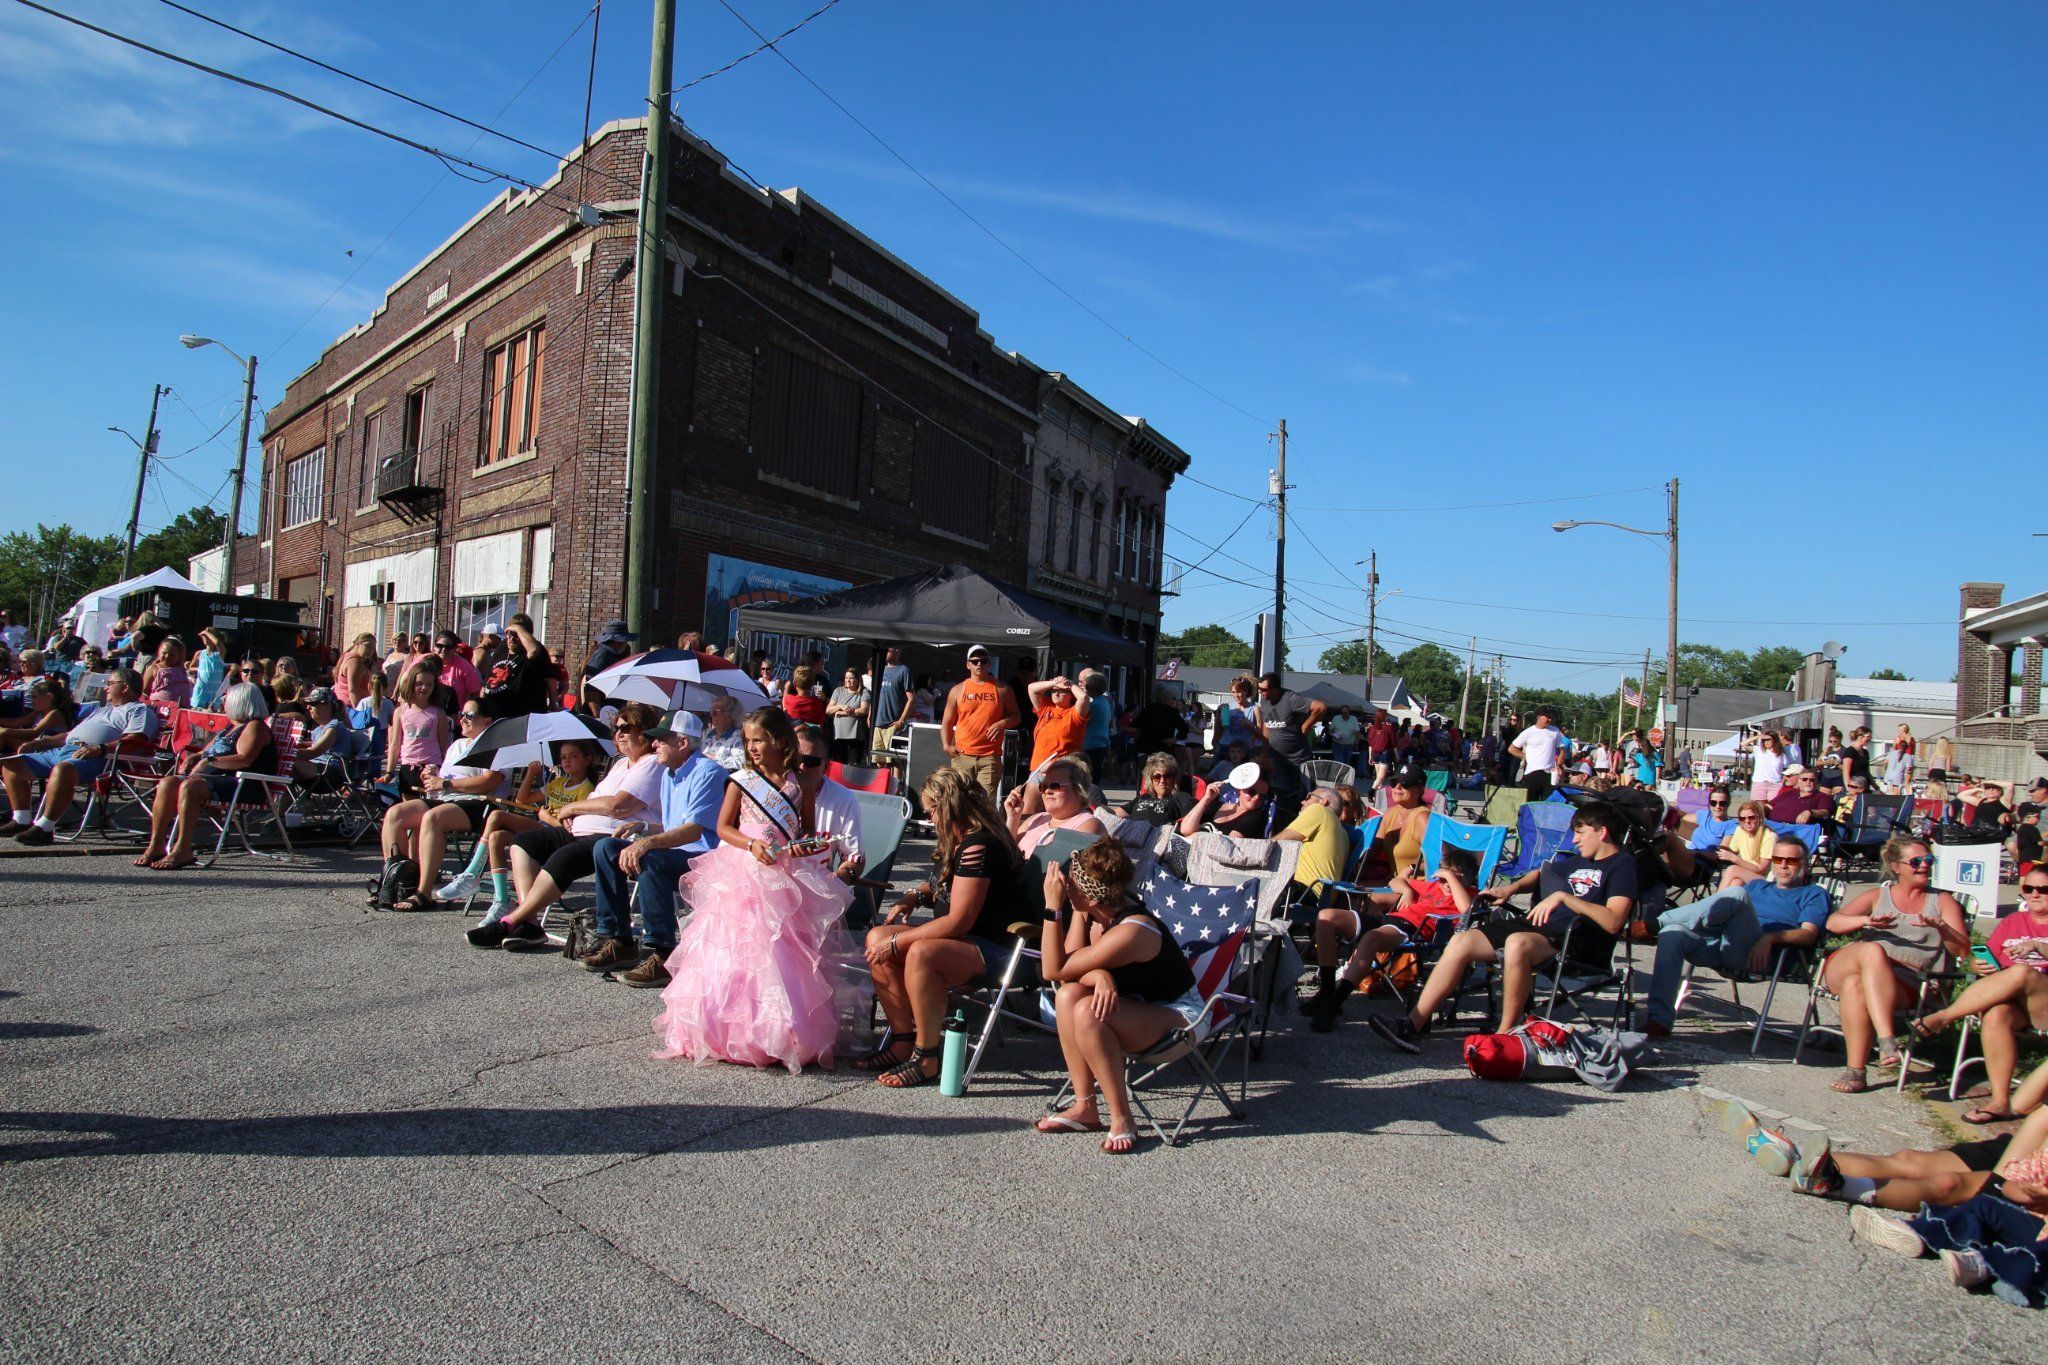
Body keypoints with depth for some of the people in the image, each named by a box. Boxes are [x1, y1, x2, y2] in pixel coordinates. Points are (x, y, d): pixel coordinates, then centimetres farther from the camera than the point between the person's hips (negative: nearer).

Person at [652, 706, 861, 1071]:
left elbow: (806, 828, 14)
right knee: (738, 947, -5)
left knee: (785, 950, -2)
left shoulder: (798, 784, 6)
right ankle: (732, 1030, 5)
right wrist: (751, 844, -14)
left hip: (786, 874, 1)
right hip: (744, 874, -1)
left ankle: (785, 1033, 6)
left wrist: (802, 845, -7)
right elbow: (723, 827, 2)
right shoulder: (742, 781, 3)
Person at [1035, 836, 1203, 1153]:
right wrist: (1099, 976, -32)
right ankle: (1085, 1108, -7)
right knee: (1068, 995, -16)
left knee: (1087, 1012, -31)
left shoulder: (1130, 932, -31)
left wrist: (1052, 907, -30)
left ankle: (1122, 1121, -17)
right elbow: (1071, 962, -11)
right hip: (1140, 1004, 8)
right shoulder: (1088, 910, -7)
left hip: (1180, 1017, -8)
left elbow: (1053, 970, -27)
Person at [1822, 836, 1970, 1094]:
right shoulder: (1877, 895, 22)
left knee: (1855, 986, -37)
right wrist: (1865, 921, -13)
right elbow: (1833, 922, 8)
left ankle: (1856, 1071, -37)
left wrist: (1941, 927, -12)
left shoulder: (1942, 901, 21)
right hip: (1843, 966, 1)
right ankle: (1887, 1041, -46)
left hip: (1902, 984, -1)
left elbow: (1962, 949, 8)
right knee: (1873, 950, -38)